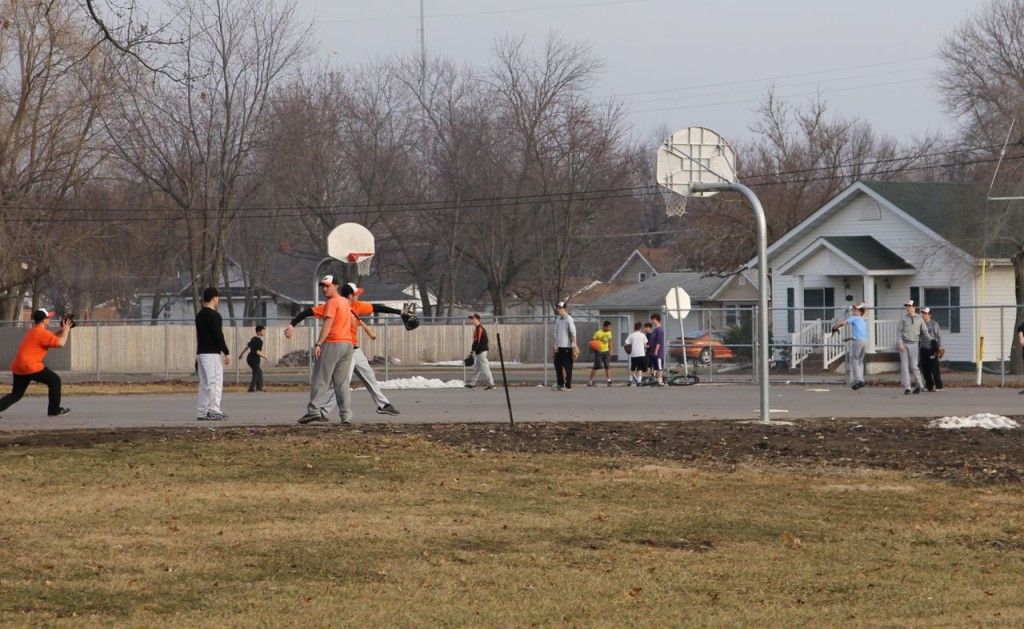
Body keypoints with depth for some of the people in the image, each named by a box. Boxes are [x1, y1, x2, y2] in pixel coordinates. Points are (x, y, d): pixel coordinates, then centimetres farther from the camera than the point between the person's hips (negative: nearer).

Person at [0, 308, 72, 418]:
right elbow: (60, 343, -15)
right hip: (30, 367, -9)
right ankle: (54, 410, 10)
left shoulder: (32, 331, 20)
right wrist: (66, 330, 1)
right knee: (55, 380, 6)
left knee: (16, 394, 14)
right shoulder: (42, 333, -10)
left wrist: (62, 331, 19)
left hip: (17, 368, 9)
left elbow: (51, 339, 30)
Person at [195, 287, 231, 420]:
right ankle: (213, 410, -13)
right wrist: (227, 353, -12)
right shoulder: (213, 315, -12)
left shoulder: (199, 315, 15)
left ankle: (201, 412, 10)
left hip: (200, 353, 9)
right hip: (212, 353, -9)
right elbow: (218, 336, -17)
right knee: (215, 382, -8)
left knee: (204, 384, 11)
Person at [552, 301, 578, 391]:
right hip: (559, 347, 7)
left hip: (567, 346, -7)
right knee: (557, 364, 8)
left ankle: (568, 386, 2)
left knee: (567, 367, -3)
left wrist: (574, 345, -17)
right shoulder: (558, 319, 13)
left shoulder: (568, 319, -8)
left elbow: (573, 333, -12)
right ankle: (560, 384, 18)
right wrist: (556, 345, 9)